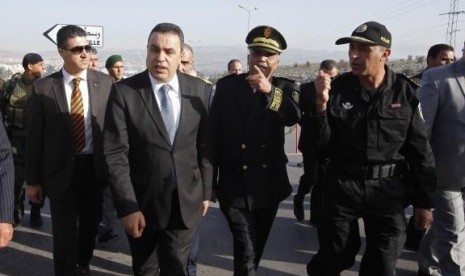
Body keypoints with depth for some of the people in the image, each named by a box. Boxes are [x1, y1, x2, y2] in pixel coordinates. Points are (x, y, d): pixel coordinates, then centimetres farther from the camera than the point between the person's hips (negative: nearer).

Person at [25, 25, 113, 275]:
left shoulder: (105, 83, -3)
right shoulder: (43, 87, -6)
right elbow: (34, 136, -3)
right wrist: (32, 179, -2)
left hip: (95, 167, 2)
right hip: (61, 170, -2)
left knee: (90, 225, 20)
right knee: (64, 233, 5)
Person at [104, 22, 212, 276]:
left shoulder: (200, 90, -4)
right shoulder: (124, 91, -11)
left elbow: (205, 146, 3)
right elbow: (115, 154, -13)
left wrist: (205, 191, 7)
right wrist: (127, 207, -17)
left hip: (185, 201, 1)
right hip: (142, 201, 0)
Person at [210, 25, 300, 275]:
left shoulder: (285, 88, 2)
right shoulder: (227, 86, -2)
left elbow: (294, 117, -20)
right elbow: (213, 134, -1)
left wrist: (270, 91, -37)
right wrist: (209, 181, -1)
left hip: (269, 185, 3)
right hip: (235, 186, -2)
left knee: (256, 248, 18)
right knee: (246, 254, -5)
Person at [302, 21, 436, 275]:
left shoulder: (406, 92, -6)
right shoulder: (337, 88, -7)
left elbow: (420, 150, 0)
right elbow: (314, 145, -10)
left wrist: (424, 202, 4)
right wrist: (321, 103, -25)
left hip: (388, 191, 0)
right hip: (342, 187, 0)